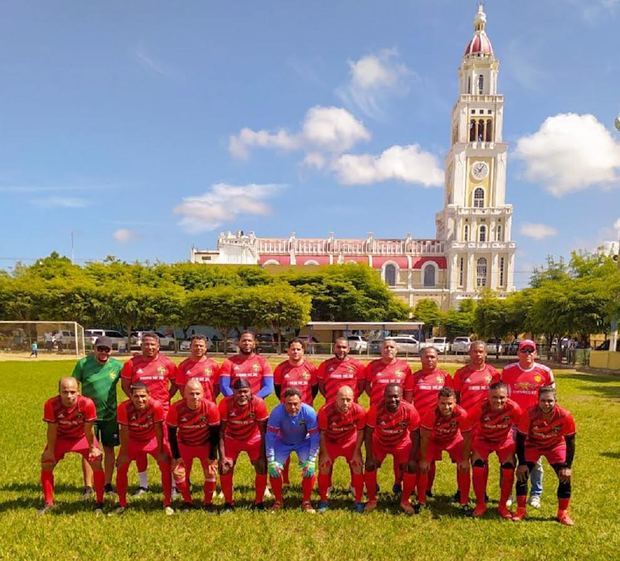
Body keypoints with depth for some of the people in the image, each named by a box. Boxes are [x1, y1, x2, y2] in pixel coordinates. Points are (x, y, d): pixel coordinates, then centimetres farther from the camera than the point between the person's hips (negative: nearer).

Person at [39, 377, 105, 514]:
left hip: (82, 437, -2)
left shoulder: (87, 404, -36)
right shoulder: (51, 404, -31)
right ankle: (48, 503, 15)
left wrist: (92, 448, -12)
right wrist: (50, 450, -10)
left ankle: (99, 503, 0)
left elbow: (88, 429, -23)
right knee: (46, 463, -5)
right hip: (61, 437, 2)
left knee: (96, 463, -14)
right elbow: (52, 429, -17)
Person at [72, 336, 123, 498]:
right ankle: (88, 486, 14)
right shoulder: (83, 363, -7)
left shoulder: (117, 365, -4)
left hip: (110, 414, 1)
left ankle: (108, 484, 21)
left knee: (109, 449, 8)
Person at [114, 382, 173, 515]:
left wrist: (160, 452, -16)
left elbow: (158, 429, -23)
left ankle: (167, 503, 4)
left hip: (153, 439, -1)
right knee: (121, 466, -6)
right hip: (132, 440, 1)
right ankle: (122, 504, 14)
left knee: (166, 466, -11)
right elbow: (124, 431, -20)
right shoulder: (124, 407, -30)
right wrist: (124, 453, -14)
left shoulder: (156, 406, -34)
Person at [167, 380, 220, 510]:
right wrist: (176, 456, -10)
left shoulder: (211, 407, -27)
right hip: (184, 445, 1)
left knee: (211, 472, -7)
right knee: (179, 473, -5)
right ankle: (187, 501, 19)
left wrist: (213, 457, -11)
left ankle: (208, 502, 16)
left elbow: (215, 433, -15)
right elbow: (172, 434, -12)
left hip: (205, 445, 0)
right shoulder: (176, 408, -26)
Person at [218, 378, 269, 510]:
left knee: (262, 468, -10)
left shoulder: (258, 403, -28)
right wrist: (222, 457, -23)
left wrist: (262, 455, -19)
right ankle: (228, 502, 12)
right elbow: (221, 431, -19)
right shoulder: (225, 404, -27)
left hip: (253, 439, 0)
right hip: (232, 439, 0)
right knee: (225, 469, -9)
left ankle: (258, 502, 11)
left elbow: (263, 431, -19)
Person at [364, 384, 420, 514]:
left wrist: (412, 458, -17)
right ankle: (372, 500, 10)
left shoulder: (409, 410, -31)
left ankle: (405, 501, 12)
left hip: (402, 443, 0)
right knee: (370, 466, -13)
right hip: (379, 443, 0)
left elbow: (415, 435, -17)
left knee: (411, 468, -12)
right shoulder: (375, 409, -33)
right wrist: (369, 457, -22)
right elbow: (368, 434, -21)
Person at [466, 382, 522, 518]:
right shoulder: (481, 408, -33)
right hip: (483, 439, -1)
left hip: (505, 440, 1)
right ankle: (480, 505, 4)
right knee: (478, 467, -15)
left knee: (508, 469, -11)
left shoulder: (513, 408, -31)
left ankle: (502, 506, 9)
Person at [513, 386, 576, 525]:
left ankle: (563, 513, 10)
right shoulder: (529, 415, -33)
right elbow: (520, 439, -19)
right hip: (532, 444, -1)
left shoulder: (565, 416, -30)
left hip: (556, 446, 1)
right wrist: (522, 463, -19)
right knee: (522, 474, -12)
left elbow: (570, 442, -16)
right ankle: (521, 510, 5)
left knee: (565, 476, -9)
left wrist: (568, 466, -16)